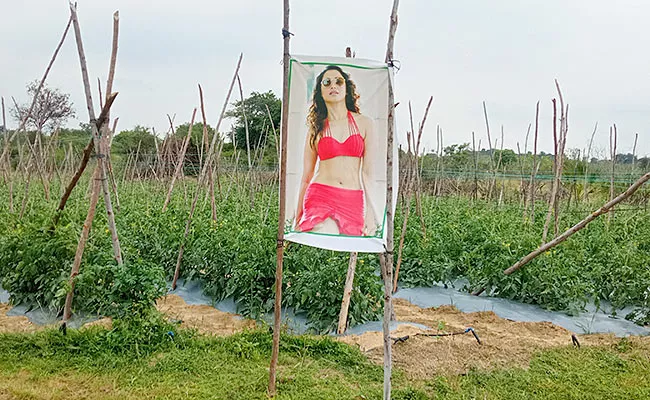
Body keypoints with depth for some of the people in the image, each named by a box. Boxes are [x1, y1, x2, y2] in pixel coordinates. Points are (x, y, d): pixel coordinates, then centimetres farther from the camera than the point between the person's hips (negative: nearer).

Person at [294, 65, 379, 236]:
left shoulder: (364, 123, 10)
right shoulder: (316, 128, 10)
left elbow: (368, 172, 7)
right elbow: (306, 176, 11)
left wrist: (370, 212, -1)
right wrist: (298, 218, 10)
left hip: (353, 202, 2)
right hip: (320, 196, -1)